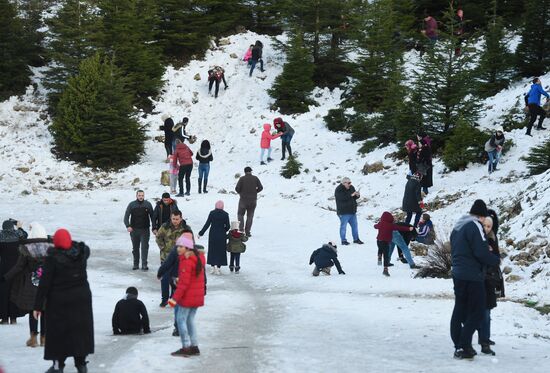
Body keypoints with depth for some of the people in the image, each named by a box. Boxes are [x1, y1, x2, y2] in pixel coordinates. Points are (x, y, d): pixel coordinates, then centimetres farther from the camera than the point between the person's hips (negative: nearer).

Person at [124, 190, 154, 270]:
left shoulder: (148, 204, 2)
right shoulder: (131, 205, 1)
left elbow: (152, 216, 7)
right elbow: (126, 216, 0)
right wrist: (128, 226, -16)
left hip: (145, 230, -1)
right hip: (134, 230, 1)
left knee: (145, 247, -9)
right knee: (135, 248, 10)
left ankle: (144, 264, -11)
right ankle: (136, 264, 20)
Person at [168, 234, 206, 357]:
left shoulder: (187, 261, -18)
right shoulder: (198, 258, 11)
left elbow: (184, 282, -22)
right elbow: (202, 278, 20)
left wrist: (175, 298, -20)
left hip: (187, 296, -9)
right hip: (197, 296, 9)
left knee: (181, 320, -1)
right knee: (190, 320, 16)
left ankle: (186, 347, -2)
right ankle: (194, 347, 16)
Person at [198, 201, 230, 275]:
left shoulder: (212, 213, -7)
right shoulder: (225, 214, -8)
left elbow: (207, 224, -6)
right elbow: (228, 226, -6)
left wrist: (201, 233, 1)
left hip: (213, 235, 1)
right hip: (221, 235, -1)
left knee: (212, 250, 13)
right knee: (220, 251, 7)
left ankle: (212, 266, 11)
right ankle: (218, 267, 1)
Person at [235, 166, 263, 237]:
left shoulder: (242, 178, -6)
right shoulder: (255, 178, 0)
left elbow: (237, 188, -11)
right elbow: (260, 187, -2)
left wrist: (241, 193, 9)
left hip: (243, 199, -2)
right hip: (253, 199, 2)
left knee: (240, 214, 15)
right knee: (250, 216, 10)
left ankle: (241, 228, -5)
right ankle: (247, 231, 5)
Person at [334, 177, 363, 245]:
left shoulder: (351, 188, 8)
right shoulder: (338, 190, -15)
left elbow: (354, 198, 15)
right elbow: (342, 198, -28)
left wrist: (357, 195, -8)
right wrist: (351, 195, -30)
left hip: (352, 211, 7)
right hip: (344, 212, -7)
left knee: (354, 225, 13)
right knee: (343, 226, 1)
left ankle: (356, 239, 24)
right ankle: (343, 240, 10)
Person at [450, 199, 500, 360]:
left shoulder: (457, 226, 16)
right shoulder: (475, 225, -13)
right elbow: (481, 252, -19)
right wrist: (496, 260, -4)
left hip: (457, 273, 9)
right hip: (472, 276, -9)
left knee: (459, 309, 12)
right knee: (477, 311, -3)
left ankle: (459, 345, 13)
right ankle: (463, 347, -9)